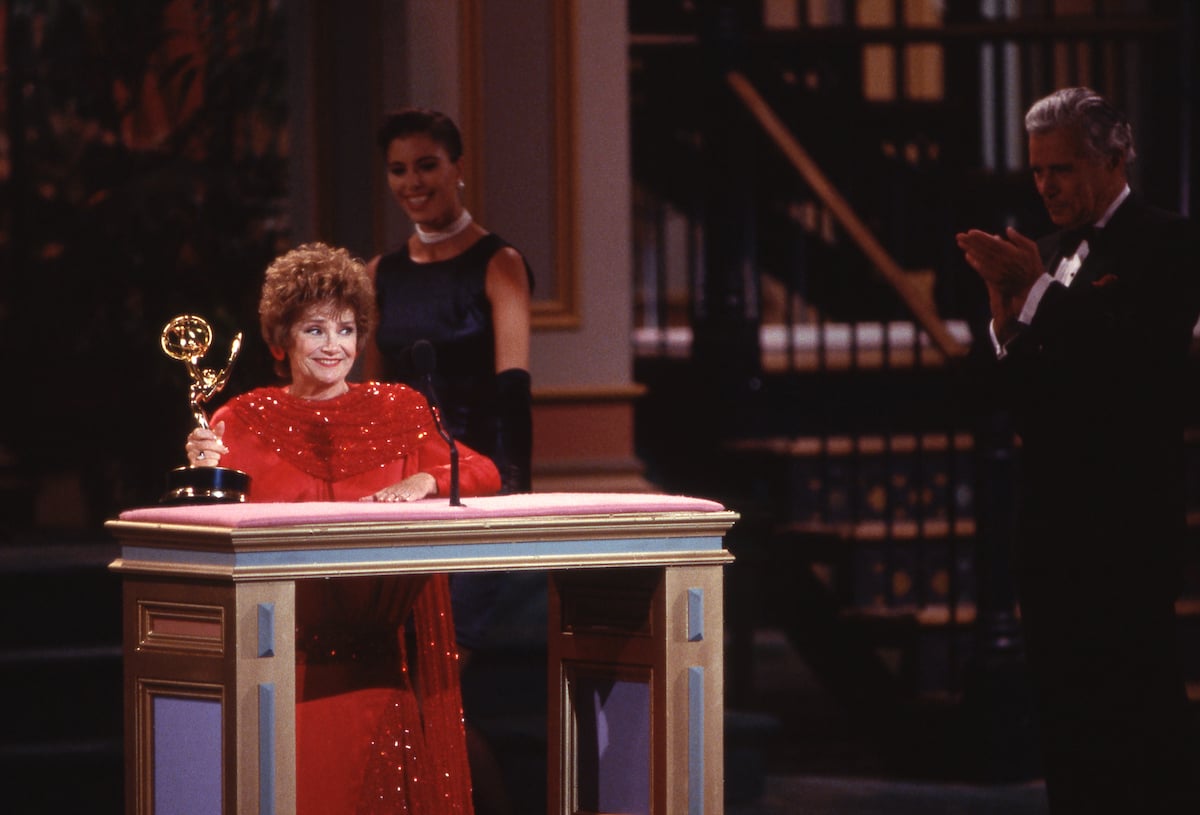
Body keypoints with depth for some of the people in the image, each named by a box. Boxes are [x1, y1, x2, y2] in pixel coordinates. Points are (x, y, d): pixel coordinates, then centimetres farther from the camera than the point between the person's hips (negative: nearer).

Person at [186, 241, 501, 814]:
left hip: (376, 650, 1)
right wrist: (205, 474, -16)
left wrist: (426, 480, -11)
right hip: (283, 653, -1)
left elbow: (484, 475, 7)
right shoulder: (243, 421, 10)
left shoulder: (399, 410, 15)